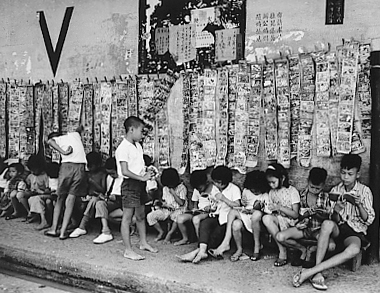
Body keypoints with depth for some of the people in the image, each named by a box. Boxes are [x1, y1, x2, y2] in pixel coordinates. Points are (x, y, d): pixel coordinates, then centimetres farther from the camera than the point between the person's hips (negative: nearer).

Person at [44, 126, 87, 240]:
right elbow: (80, 128, 48)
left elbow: (50, 141, -9)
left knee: (60, 199, 14)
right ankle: (63, 231, 1)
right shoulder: (75, 134, 25)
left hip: (67, 166, -2)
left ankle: (54, 228, 14)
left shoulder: (58, 139, 15)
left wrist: (63, 152, -7)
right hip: (80, 167, 2)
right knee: (71, 201, 3)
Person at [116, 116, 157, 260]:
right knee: (127, 217, -1)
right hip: (130, 184, -9)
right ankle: (128, 250, 4)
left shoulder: (137, 146, 12)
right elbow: (125, 171, -22)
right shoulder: (123, 148, -16)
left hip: (140, 183, 9)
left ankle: (143, 242, 34)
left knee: (141, 215, 19)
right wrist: (142, 177, -20)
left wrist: (147, 173, 5)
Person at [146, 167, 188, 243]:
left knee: (178, 217, -43)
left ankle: (170, 234, -19)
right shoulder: (165, 188, 11)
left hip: (178, 210, -5)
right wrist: (162, 204, -7)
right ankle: (161, 232, 2)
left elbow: (181, 203, -13)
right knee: (150, 216, -16)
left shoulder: (182, 188, -6)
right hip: (166, 209, 5)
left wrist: (173, 193, -13)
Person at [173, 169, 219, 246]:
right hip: (199, 211, 7)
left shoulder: (214, 190, -10)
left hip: (211, 212, -6)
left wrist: (210, 209, -24)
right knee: (180, 218, -14)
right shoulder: (196, 190, 9)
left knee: (196, 218, -37)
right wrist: (195, 209, 0)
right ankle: (185, 238, 8)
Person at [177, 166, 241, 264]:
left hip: (227, 219, -5)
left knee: (215, 235, -28)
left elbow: (237, 206, -11)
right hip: (217, 215, 5)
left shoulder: (234, 189, -1)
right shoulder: (215, 188, 19)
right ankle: (202, 250, -41)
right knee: (204, 222, -29)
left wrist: (223, 198, -16)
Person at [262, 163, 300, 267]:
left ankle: (283, 253, -17)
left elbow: (295, 214, -9)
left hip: (290, 222, -5)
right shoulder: (272, 192, 12)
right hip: (277, 221, 5)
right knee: (266, 218, -28)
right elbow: (271, 210, 13)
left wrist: (280, 207, -19)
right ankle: (282, 250, -23)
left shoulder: (292, 191, -5)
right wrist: (271, 210, -10)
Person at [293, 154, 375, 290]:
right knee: (327, 223, -37)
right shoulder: (335, 190, 8)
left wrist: (359, 205, -21)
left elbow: (369, 220, -3)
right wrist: (335, 209, -17)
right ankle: (317, 273, -39)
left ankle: (310, 271, -40)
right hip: (338, 229, 2)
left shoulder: (365, 191, 0)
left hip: (356, 231, -2)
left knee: (354, 249, -40)